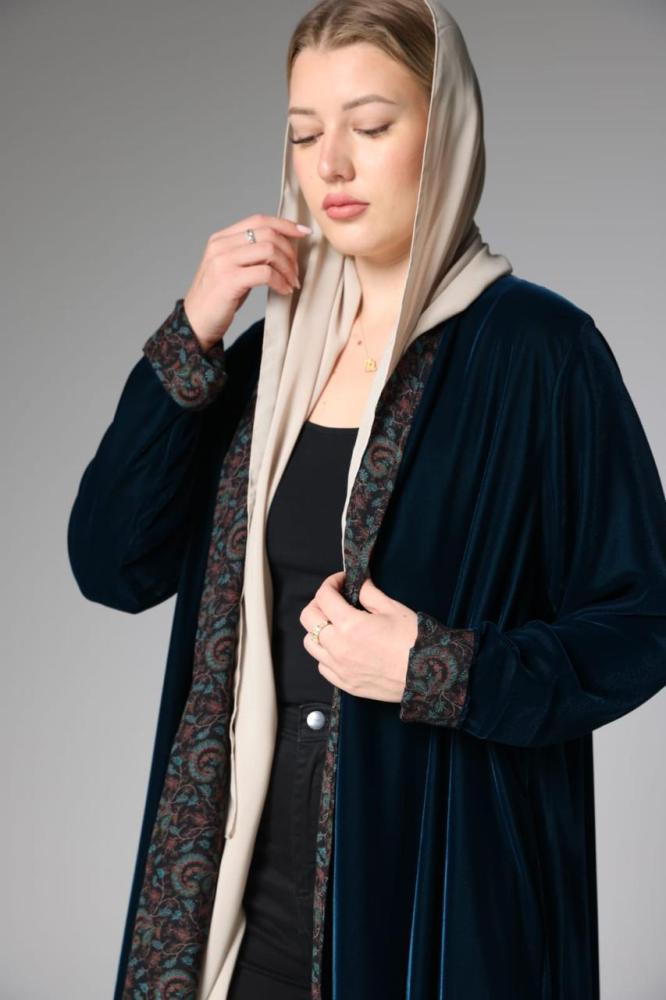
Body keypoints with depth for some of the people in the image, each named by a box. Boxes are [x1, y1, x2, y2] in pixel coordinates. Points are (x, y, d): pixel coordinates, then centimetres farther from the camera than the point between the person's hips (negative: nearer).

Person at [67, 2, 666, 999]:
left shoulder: (538, 349, -10)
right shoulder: (272, 351, 5)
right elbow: (112, 567, -1)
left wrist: (437, 672, -23)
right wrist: (190, 336, -9)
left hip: (441, 879, -4)